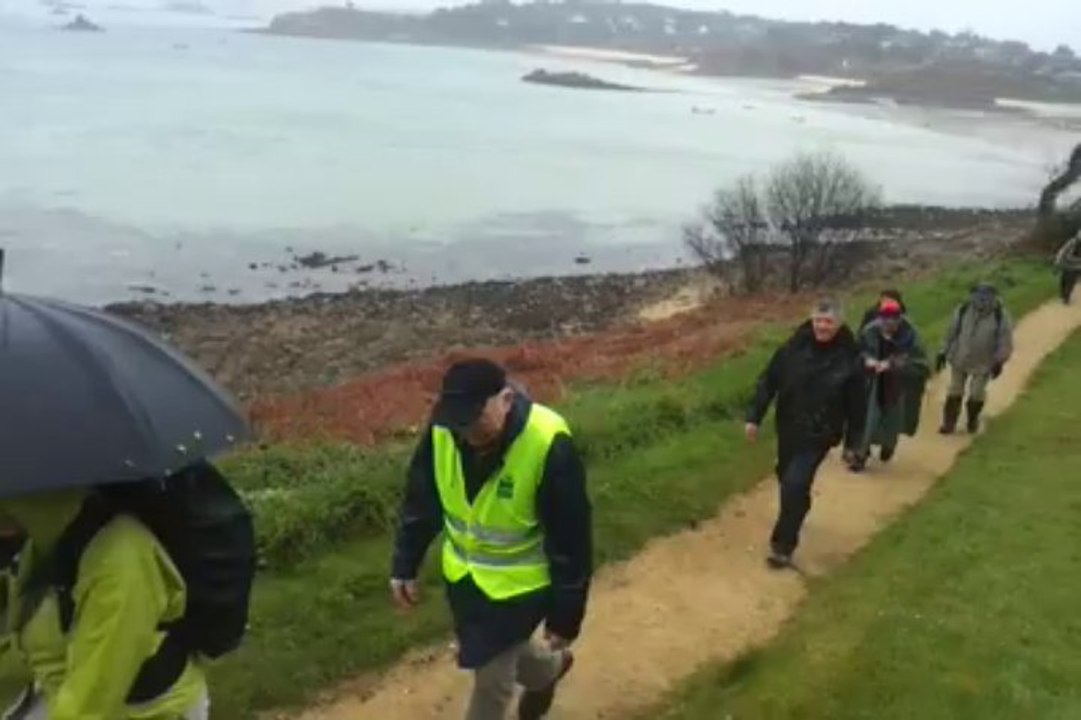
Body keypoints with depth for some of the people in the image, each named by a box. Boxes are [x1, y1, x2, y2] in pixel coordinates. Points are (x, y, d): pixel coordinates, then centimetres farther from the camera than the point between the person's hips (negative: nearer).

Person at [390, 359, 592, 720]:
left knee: (491, 675, 4)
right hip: (462, 573, 6)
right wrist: (405, 565, 7)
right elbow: (421, 500, 1)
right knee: (500, 651, 25)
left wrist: (564, 617, -14)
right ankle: (548, 670, 58)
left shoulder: (548, 446, -31)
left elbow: (570, 541, -21)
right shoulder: (443, 431, -17)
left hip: (519, 583, -5)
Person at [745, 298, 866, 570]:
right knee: (787, 479, 20)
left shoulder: (849, 358, -13)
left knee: (795, 485, -13)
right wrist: (754, 416, -4)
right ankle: (795, 515, 52)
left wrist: (852, 443, -2)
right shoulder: (794, 347, -9)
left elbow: (856, 404, -6)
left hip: (820, 434, -3)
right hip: (788, 428, 4)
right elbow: (768, 381, -3)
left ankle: (783, 545, 0)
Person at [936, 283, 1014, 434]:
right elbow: (951, 333, 4)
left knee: (977, 394, 5)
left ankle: (973, 421, 33)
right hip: (959, 359, 2)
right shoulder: (963, 311, -7)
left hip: (983, 363, -2)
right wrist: (943, 352, 5)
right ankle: (949, 422, 23)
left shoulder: (1001, 317, -14)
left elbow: (1005, 343, -8)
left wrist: (1000, 361, -16)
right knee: (955, 392, 9)